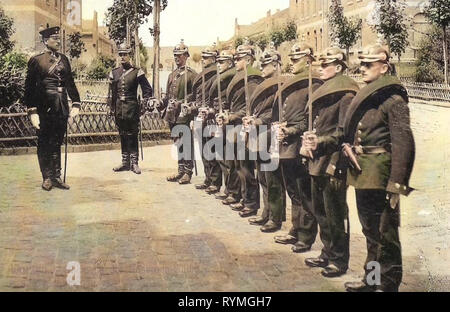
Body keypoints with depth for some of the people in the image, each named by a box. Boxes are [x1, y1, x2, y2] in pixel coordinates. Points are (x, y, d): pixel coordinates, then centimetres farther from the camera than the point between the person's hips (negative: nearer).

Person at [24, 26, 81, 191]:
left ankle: (56, 177, 17)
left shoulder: (64, 59, 11)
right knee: (44, 143, 4)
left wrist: (76, 103, 2)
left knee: (57, 142, 10)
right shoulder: (36, 60, -3)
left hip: (62, 108, 4)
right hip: (44, 108, -4)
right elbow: (29, 87, -5)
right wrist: (32, 111, -11)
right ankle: (47, 178, 13)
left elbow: (70, 83, 13)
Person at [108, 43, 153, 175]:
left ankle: (134, 163, 4)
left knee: (132, 136, -2)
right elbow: (111, 92, 15)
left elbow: (148, 90, 1)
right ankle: (125, 162, 15)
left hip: (132, 108, -4)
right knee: (123, 136, 9)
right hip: (119, 108, 4)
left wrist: (143, 106, -4)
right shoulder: (114, 73, 10)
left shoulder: (137, 72, -1)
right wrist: (112, 108, 10)